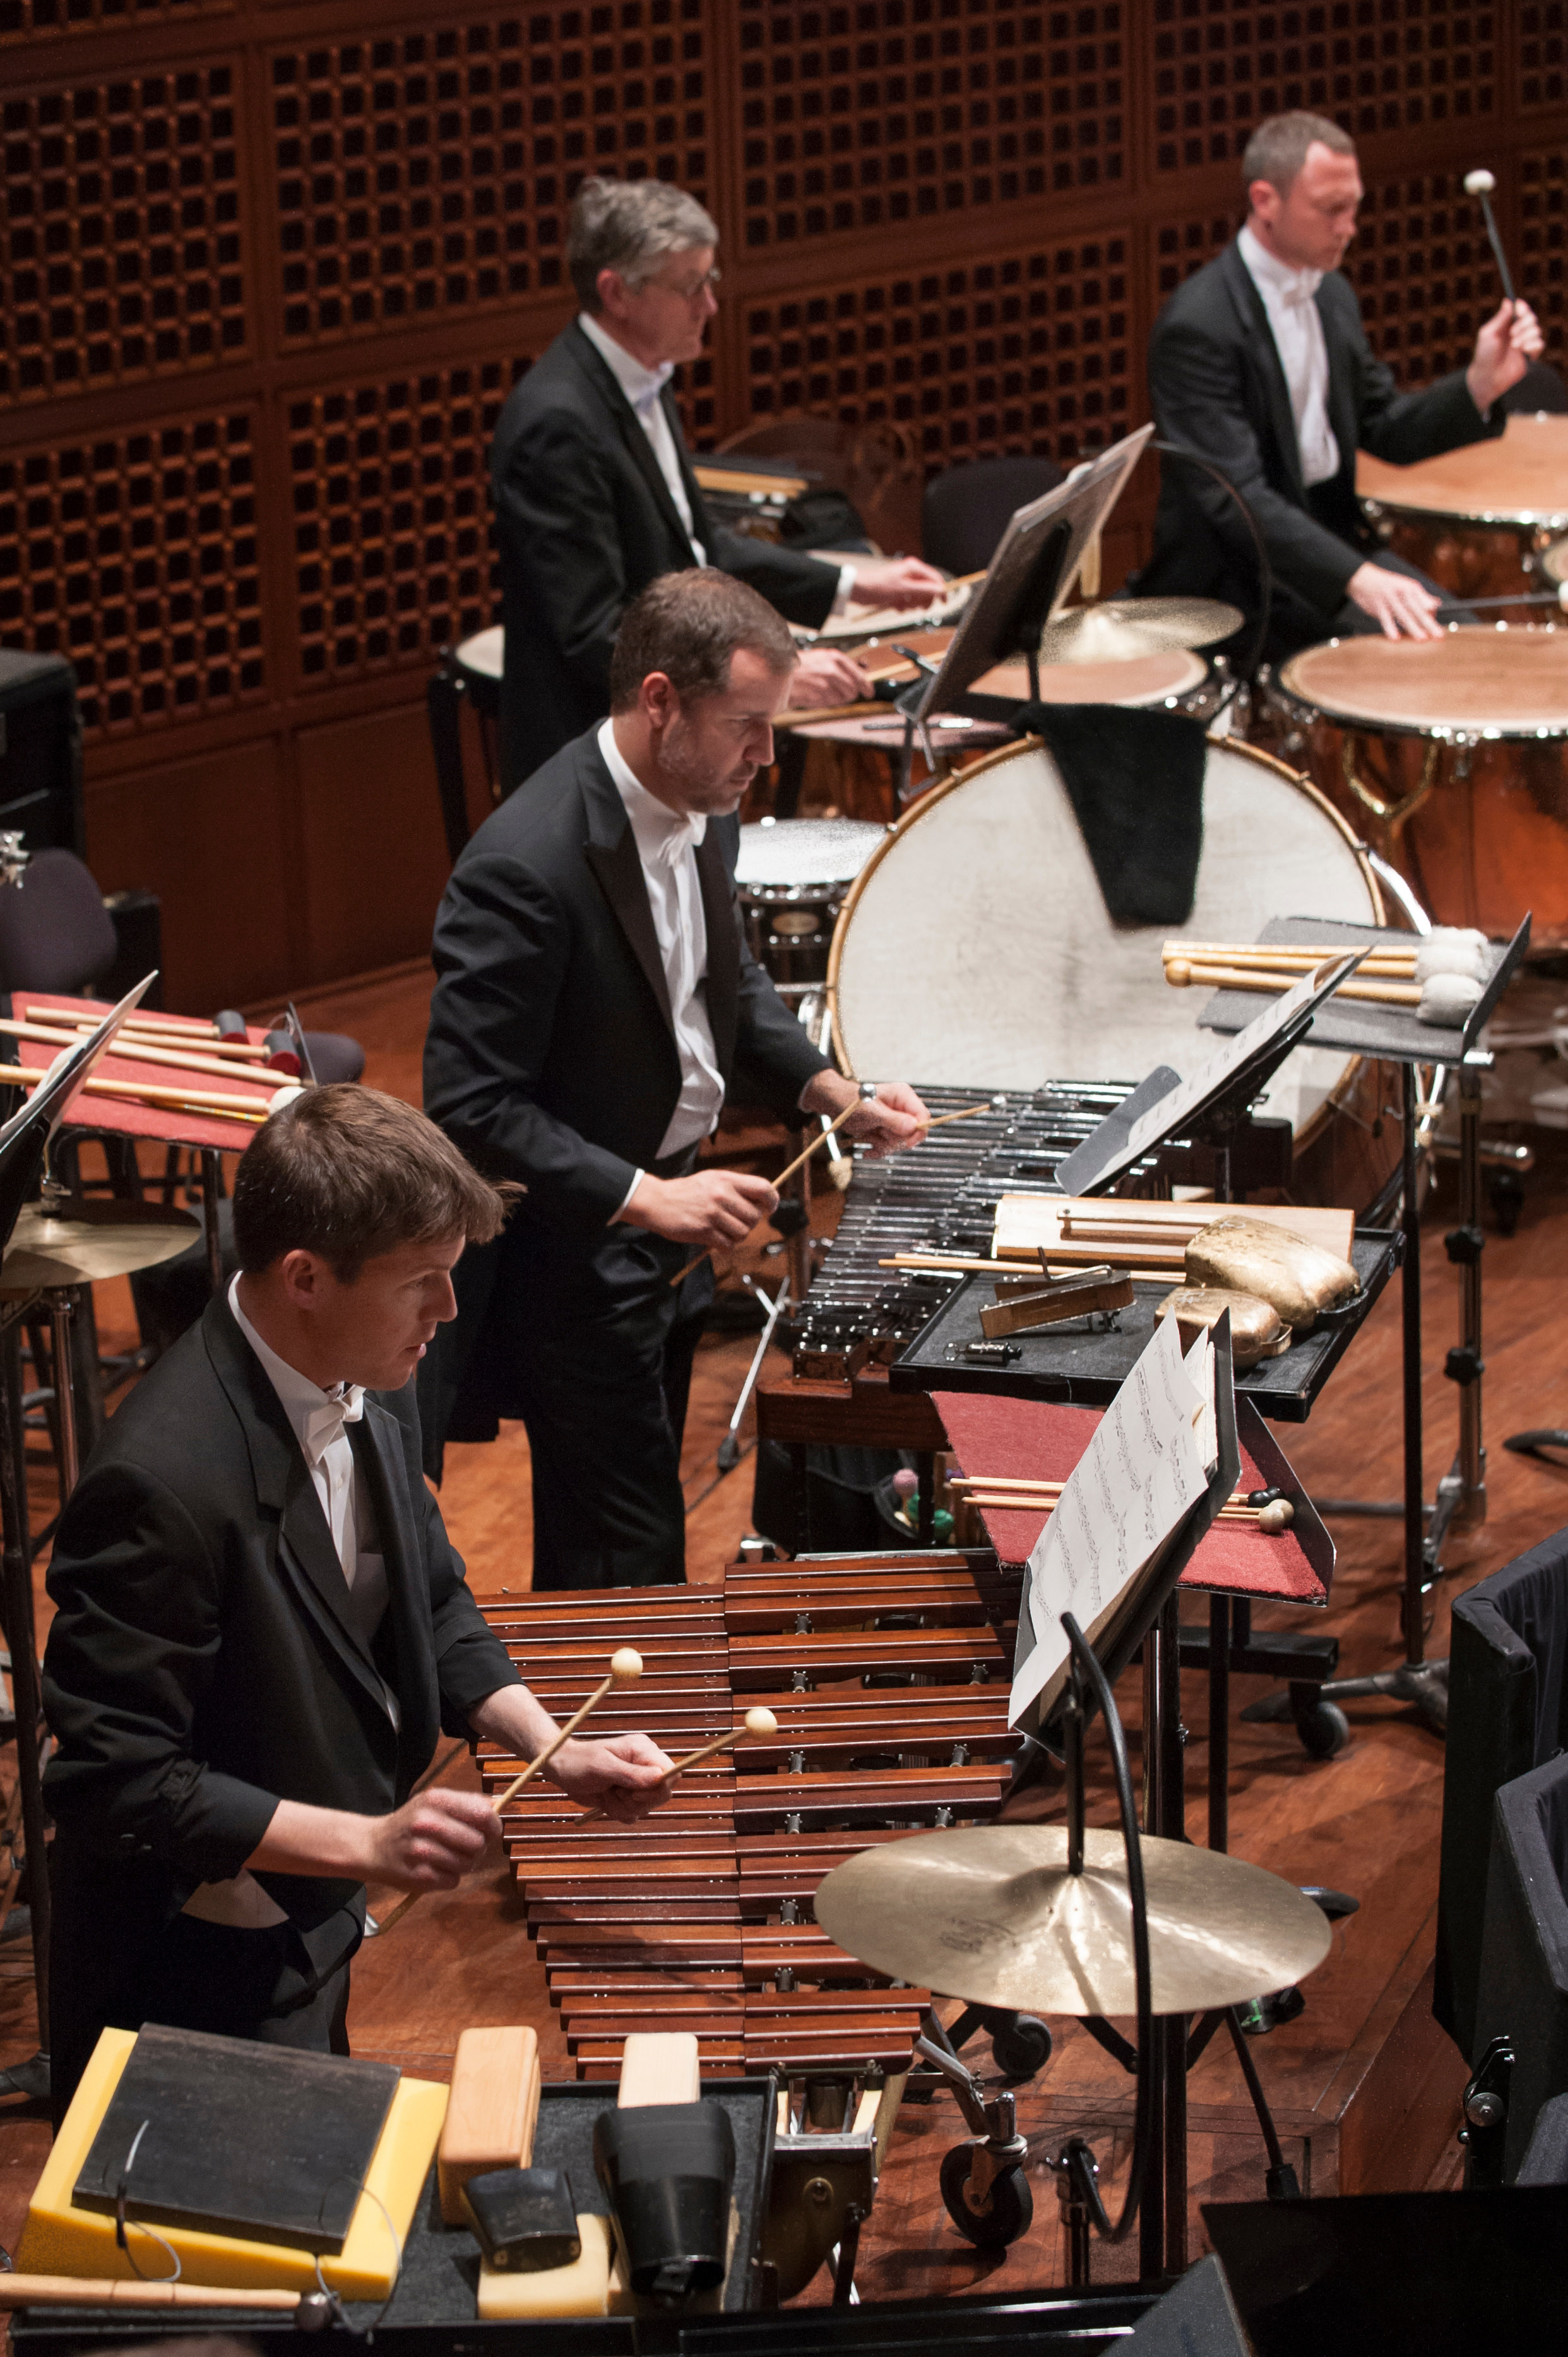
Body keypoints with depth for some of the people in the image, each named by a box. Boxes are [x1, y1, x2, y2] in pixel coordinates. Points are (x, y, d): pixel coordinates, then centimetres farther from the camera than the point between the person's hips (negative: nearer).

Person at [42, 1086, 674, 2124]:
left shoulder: (369, 1387, -7)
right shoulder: (162, 1482, -33)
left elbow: (430, 1601, 9)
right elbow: (117, 1785, -30)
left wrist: (554, 1751, -6)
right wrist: (367, 1843, -32)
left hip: (307, 1930, 9)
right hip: (194, 1990, -9)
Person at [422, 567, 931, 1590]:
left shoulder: (704, 806, -1)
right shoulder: (527, 867, -29)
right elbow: (471, 1107, -27)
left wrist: (832, 1091, 2)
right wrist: (644, 1196, -30)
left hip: (664, 1227, 9)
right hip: (566, 1263, -9)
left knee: (592, 1535, 22)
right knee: (634, 1553, -2)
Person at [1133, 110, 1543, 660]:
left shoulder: (1331, 294, 8)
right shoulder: (1197, 326, -20)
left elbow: (1385, 431, 14)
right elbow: (1236, 499, -26)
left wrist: (1480, 384, -5)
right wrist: (1356, 577, -38)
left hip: (1331, 536, 8)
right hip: (1233, 577, -8)